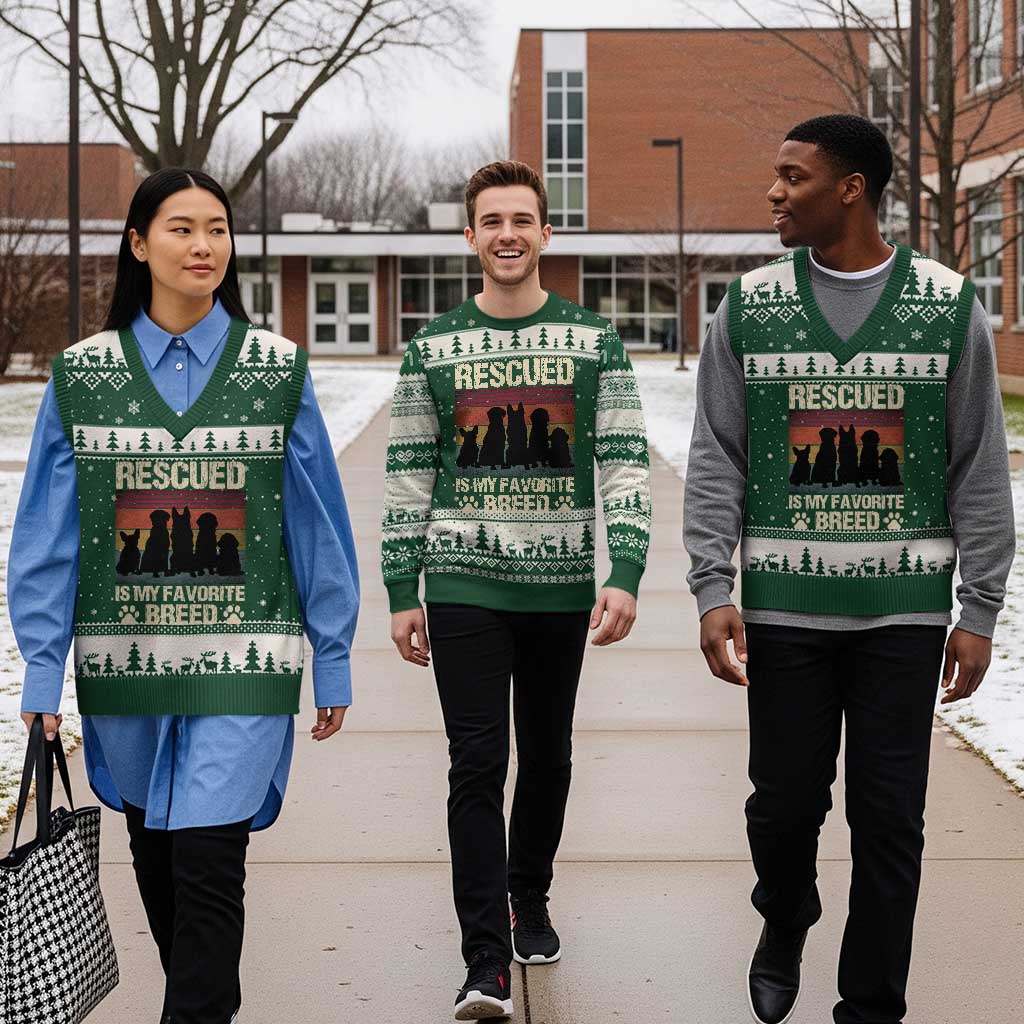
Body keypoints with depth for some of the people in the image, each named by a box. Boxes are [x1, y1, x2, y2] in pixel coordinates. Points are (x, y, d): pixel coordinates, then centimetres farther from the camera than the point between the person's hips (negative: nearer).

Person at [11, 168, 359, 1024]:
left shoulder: (278, 370, 1)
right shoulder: (83, 375, 2)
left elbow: (318, 524, 3)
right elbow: (48, 535, 2)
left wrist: (332, 662, 2)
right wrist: (42, 671, -3)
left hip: (242, 661, -2)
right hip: (125, 659, 2)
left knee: (207, 860, -11)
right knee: (156, 857, 15)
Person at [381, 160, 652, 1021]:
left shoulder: (594, 341, 2)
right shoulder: (433, 348, 4)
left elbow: (626, 465, -2)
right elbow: (409, 477, 5)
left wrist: (624, 577, -14)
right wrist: (401, 595, 1)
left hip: (560, 586, 1)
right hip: (463, 586, -1)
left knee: (547, 756, 13)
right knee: (478, 763, -7)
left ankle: (530, 902, 36)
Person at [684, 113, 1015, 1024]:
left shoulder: (949, 306, 0)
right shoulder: (750, 308, 3)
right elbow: (715, 463, 3)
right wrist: (712, 590, -6)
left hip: (904, 609, -1)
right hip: (785, 605, 1)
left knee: (889, 821, 2)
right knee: (785, 802, 8)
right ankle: (784, 927, 38)